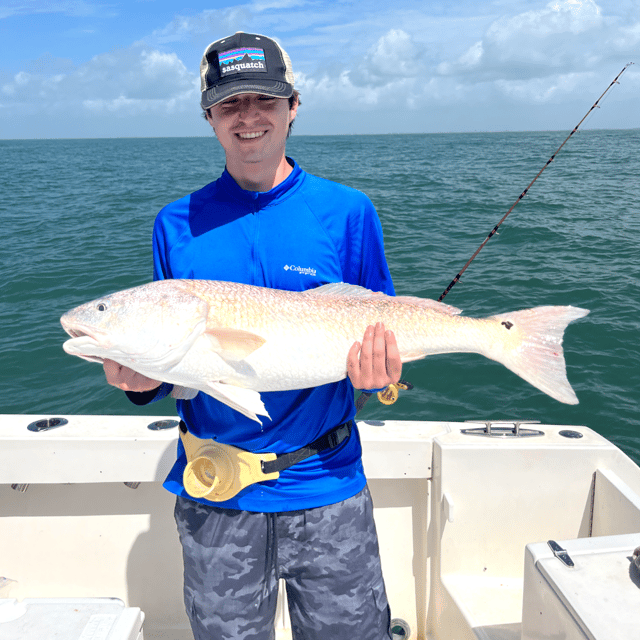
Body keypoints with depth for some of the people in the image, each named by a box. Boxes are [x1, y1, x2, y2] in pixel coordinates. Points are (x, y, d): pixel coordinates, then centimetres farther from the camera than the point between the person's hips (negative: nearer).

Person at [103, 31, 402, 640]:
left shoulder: (347, 212, -4)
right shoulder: (176, 224, 1)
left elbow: (380, 334, -1)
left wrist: (376, 371, -22)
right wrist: (138, 378, -15)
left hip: (326, 491, -1)